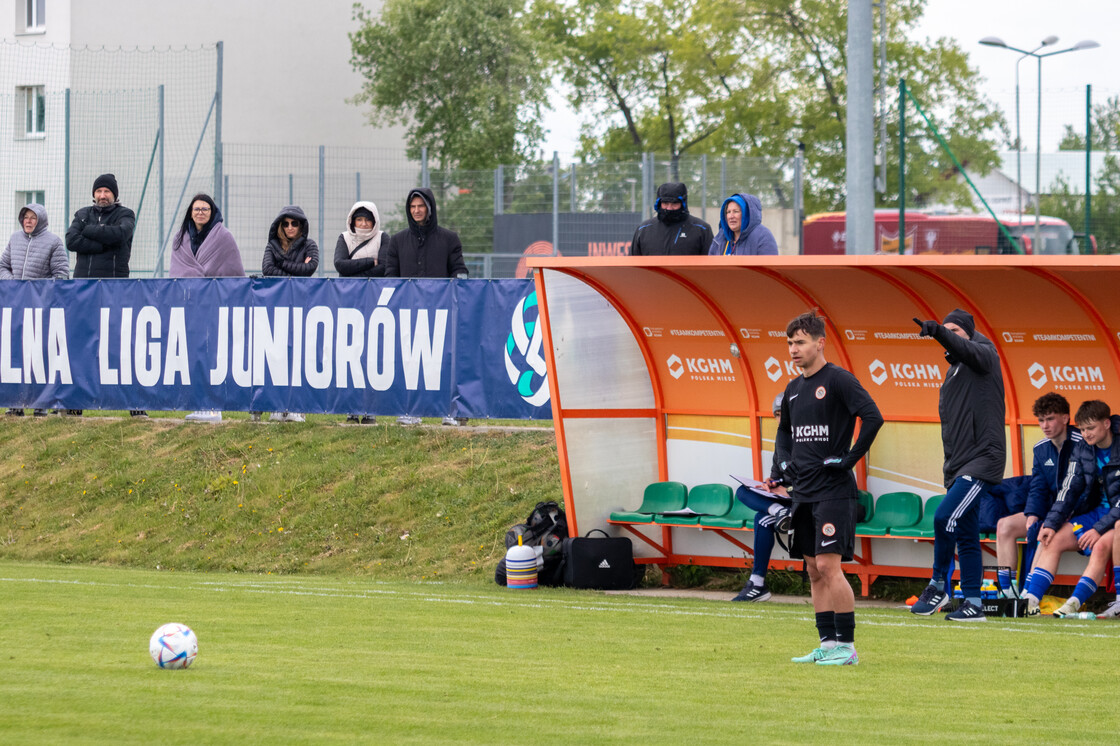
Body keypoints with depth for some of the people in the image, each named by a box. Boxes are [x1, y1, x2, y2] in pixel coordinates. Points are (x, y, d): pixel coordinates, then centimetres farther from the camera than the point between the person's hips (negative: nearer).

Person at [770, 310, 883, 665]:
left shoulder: (838, 380, -9)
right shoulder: (793, 389, 14)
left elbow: (872, 417, -19)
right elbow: (784, 433, 29)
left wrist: (850, 458, -16)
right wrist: (779, 474, 15)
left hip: (834, 490, -8)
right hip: (803, 490, 8)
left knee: (828, 566, -13)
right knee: (814, 571, 8)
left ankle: (847, 646, -9)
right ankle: (828, 643, 12)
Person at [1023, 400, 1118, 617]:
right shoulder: (1083, 449, 3)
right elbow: (1070, 489, 4)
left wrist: (1100, 529, -25)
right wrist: (1051, 523, -8)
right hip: (1098, 510, 7)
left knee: (1102, 545, -35)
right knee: (1052, 540, -9)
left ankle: (1075, 603, -37)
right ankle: (1030, 600, -17)